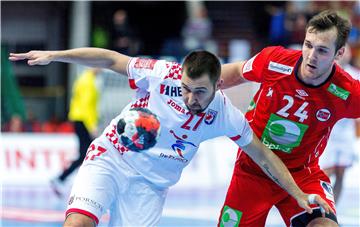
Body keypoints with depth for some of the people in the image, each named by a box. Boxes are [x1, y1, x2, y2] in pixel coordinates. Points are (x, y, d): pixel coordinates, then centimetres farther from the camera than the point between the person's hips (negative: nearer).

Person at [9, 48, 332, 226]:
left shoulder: (226, 116, -11)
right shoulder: (161, 74, -18)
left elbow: (263, 156, 1)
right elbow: (109, 59, -8)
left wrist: (299, 195, 2)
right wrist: (54, 55, -10)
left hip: (150, 185, 2)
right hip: (110, 159, -2)